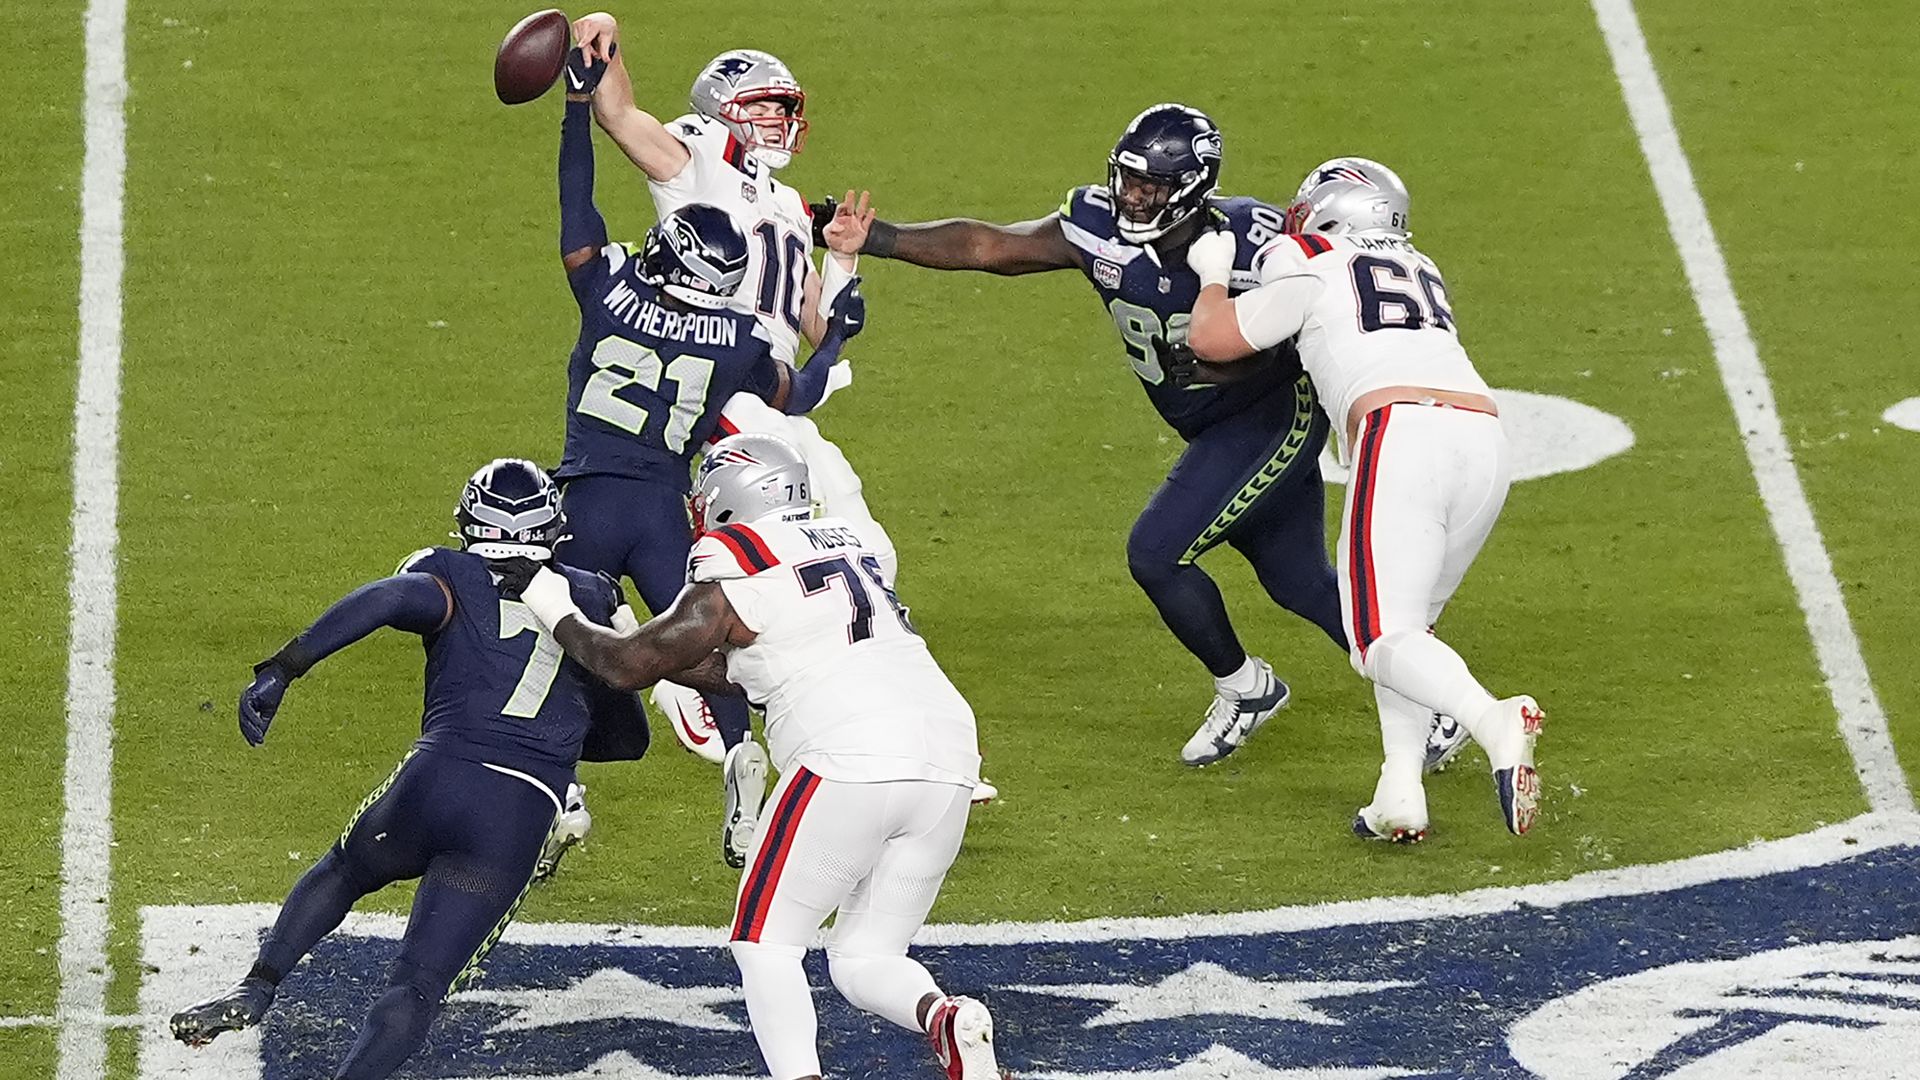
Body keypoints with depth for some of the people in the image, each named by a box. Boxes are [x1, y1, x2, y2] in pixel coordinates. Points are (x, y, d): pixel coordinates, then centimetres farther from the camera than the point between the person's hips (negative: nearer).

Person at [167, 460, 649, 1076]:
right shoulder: (591, 600, 22)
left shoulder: (452, 580, 13)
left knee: (341, 873, 31)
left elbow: (383, 601, -11)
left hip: (435, 778, 0)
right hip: (521, 819, 0)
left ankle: (255, 990, 15)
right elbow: (632, 736, 29)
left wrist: (280, 672, -14)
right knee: (418, 985, -1)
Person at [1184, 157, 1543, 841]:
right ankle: (1400, 793, 4)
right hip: (1486, 443, 6)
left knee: (1384, 638, -8)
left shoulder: (1311, 271, 14)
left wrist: (1214, 275, 38)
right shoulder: (1422, 273, 31)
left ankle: (1494, 722, -35)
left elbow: (1209, 338, 19)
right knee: (1407, 621, 19)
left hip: (1402, 436, -6)